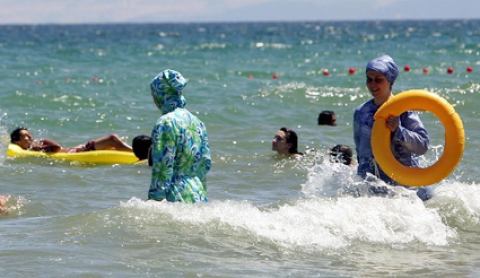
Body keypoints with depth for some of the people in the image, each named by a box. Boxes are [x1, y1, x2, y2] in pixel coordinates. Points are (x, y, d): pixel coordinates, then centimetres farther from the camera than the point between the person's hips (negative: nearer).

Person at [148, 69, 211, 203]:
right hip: (199, 196, 8)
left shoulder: (165, 124, -11)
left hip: (176, 199, -8)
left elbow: (163, 168, -14)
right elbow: (206, 163, 16)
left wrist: (153, 202, -11)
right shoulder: (197, 122, 13)